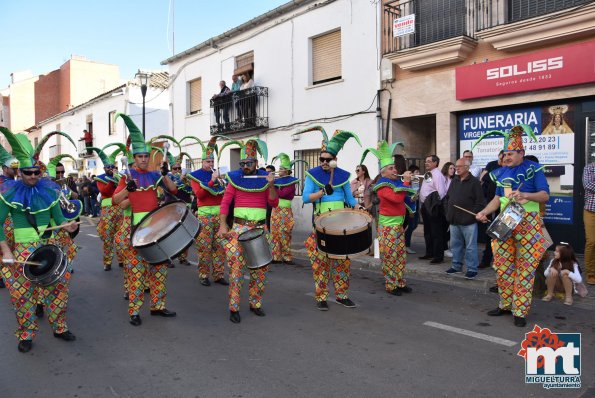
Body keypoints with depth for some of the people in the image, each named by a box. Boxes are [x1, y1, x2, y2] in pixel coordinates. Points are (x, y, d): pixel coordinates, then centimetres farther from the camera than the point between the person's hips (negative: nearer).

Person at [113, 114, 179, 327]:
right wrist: (127, 189, -24)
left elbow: (173, 190, 5)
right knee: (137, 268, -3)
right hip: (138, 226, -5)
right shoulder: (128, 175, 0)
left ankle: (158, 305, 21)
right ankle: (134, 311, 4)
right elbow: (115, 200, -6)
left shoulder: (154, 175, 11)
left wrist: (165, 175, -9)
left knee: (160, 266, 9)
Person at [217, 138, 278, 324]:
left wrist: (271, 185, -12)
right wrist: (223, 225, -12)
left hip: (260, 227, 3)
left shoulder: (264, 178, 7)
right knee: (236, 267, -7)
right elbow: (225, 202, -2)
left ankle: (255, 303, 25)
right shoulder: (235, 178, 1)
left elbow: (274, 204, 2)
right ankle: (234, 307, 2)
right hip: (240, 227, -3)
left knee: (261, 268, 9)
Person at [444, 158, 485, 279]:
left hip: (468, 221, -6)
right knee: (455, 244, 14)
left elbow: (480, 202, -11)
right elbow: (447, 197, 20)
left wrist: (472, 214, -15)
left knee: (470, 246, 0)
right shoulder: (454, 181, 13)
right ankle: (456, 266, 26)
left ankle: (472, 269, 8)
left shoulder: (474, 182, -7)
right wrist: (449, 212, 10)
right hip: (454, 220, 7)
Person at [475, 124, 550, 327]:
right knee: (501, 265, 8)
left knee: (525, 268, 0)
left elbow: (545, 195, -11)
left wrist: (524, 194, -29)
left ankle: (520, 311, 8)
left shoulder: (533, 168, -6)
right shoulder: (501, 172, 10)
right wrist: (484, 211, 0)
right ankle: (505, 304, 24)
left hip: (527, 223, -5)